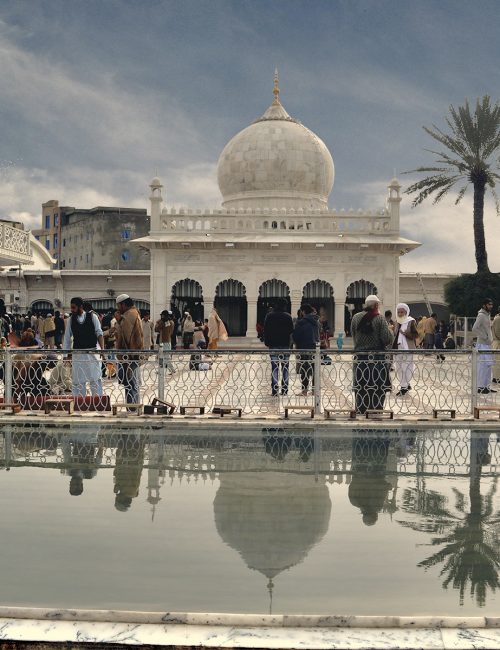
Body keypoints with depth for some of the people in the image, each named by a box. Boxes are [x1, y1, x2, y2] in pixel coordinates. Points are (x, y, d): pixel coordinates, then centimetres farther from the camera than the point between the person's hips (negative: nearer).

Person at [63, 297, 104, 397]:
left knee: (95, 379, -1)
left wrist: (102, 349, -10)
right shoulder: (71, 319, 6)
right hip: (77, 354, 2)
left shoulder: (92, 317, 1)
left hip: (93, 351, -2)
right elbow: (67, 337, 8)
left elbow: (99, 333, 0)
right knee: (78, 381, 3)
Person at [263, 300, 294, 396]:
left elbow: (266, 330, 1)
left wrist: (266, 343, 7)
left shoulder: (269, 316, 0)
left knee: (274, 368, -2)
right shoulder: (288, 317, 2)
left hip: (273, 345, -1)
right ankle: (285, 390, 5)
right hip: (285, 345, 1)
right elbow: (291, 330, 6)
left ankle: (274, 390, -7)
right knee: (285, 368, 6)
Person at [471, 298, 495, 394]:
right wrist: (485, 337, -19)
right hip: (482, 344, -9)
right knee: (483, 365, -8)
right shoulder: (481, 315, -14)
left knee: (489, 365, 11)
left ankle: (486, 386, 18)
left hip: (488, 344, 9)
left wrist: (490, 338, 13)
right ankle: (480, 387, -4)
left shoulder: (487, 315, 15)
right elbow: (475, 328, -23)